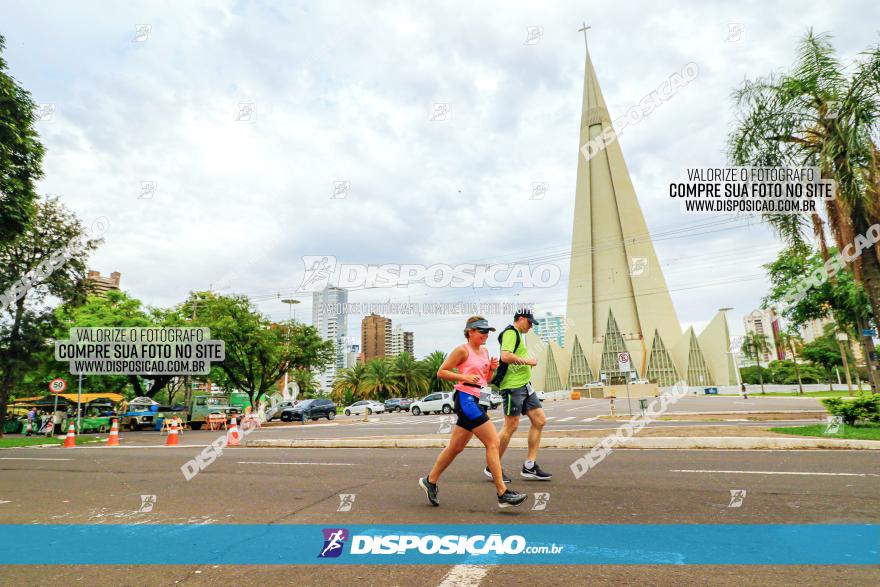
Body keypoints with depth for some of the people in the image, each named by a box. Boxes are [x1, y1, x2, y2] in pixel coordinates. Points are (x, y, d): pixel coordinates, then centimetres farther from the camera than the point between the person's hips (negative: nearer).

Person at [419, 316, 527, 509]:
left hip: (474, 401, 9)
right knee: (493, 442, -11)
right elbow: (441, 372, -9)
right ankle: (502, 493, -5)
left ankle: (430, 480, 29)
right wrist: (465, 377, -18)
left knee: (456, 447, 15)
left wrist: (492, 369, 3)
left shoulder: (484, 352, 16)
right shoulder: (462, 350, -8)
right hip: (465, 398, -9)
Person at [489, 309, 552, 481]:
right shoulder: (511, 332, -11)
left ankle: (529, 466, 13)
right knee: (511, 426, -6)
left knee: (540, 420, 7)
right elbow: (505, 356, -25)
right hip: (513, 386, -10)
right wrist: (528, 361, -14)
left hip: (525, 386, 10)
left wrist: (527, 362, 10)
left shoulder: (518, 335, 22)